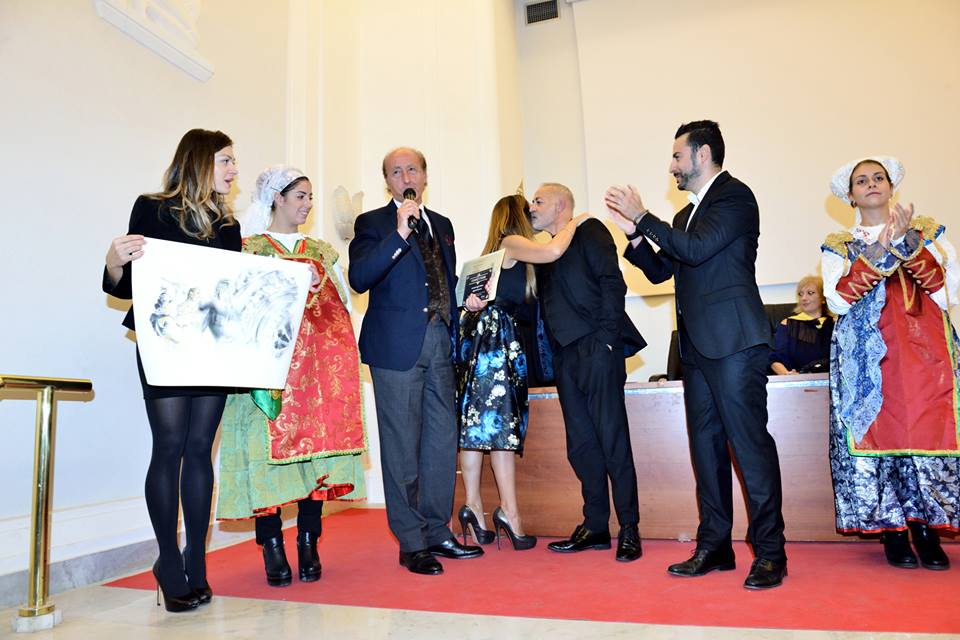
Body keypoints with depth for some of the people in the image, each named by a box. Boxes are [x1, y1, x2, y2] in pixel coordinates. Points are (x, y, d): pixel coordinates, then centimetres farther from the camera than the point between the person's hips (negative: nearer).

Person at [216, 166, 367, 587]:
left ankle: (308, 544, 8)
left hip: (320, 363, 4)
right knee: (270, 445, -6)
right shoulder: (249, 248, 8)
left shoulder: (321, 251, 20)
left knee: (318, 442, -1)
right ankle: (272, 549, 4)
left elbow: (342, 306, 16)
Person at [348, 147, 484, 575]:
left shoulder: (441, 225, 18)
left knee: (442, 439, 9)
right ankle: (412, 543, 11)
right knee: (402, 446, -1)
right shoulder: (373, 223, 1)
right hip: (397, 346, -6)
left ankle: (437, 531, 23)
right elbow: (358, 279, -15)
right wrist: (399, 235, -21)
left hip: (439, 343, 6)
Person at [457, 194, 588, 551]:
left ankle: (473, 506, 3)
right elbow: (553, 251, -18)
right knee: (502, 423, -10)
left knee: (477, 422, 2)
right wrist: (575, 221, -2)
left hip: (481, 334, 9)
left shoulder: (494, 250, 24)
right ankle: (509, 511, -8)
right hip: (497, 336, -9)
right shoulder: (512, 244, -2)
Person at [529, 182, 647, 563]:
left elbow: (612, 282, -7)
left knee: (612, 439, -6)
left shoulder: (589, 232, 4)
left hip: (596, 349, -7)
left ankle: (629, 529, 4)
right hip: (565, 355, 7)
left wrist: (606, 338, -16)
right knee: (581, 444, 7)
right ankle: (595, 527, 16)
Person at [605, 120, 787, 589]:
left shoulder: (734, 195, -3)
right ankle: (714, 546, 18)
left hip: (732, 340, -9)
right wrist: (635, 233, 6)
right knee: (706, 444, 9)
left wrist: (644, 218, -10)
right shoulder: (687, 214, 22)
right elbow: (660, 272, 20)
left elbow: (698, 248, -18)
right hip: (697, 345, 9)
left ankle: (770, 553, 4)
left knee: (749, 441, -6)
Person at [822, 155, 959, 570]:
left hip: (925, 349, 1)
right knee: (877, 429, -7)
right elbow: (839, 301, -4)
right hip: (867, 355, -1)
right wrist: (879, 251, -11)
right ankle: (892, 530, 4)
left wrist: (909, 244, -10)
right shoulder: (839, 246, 14)